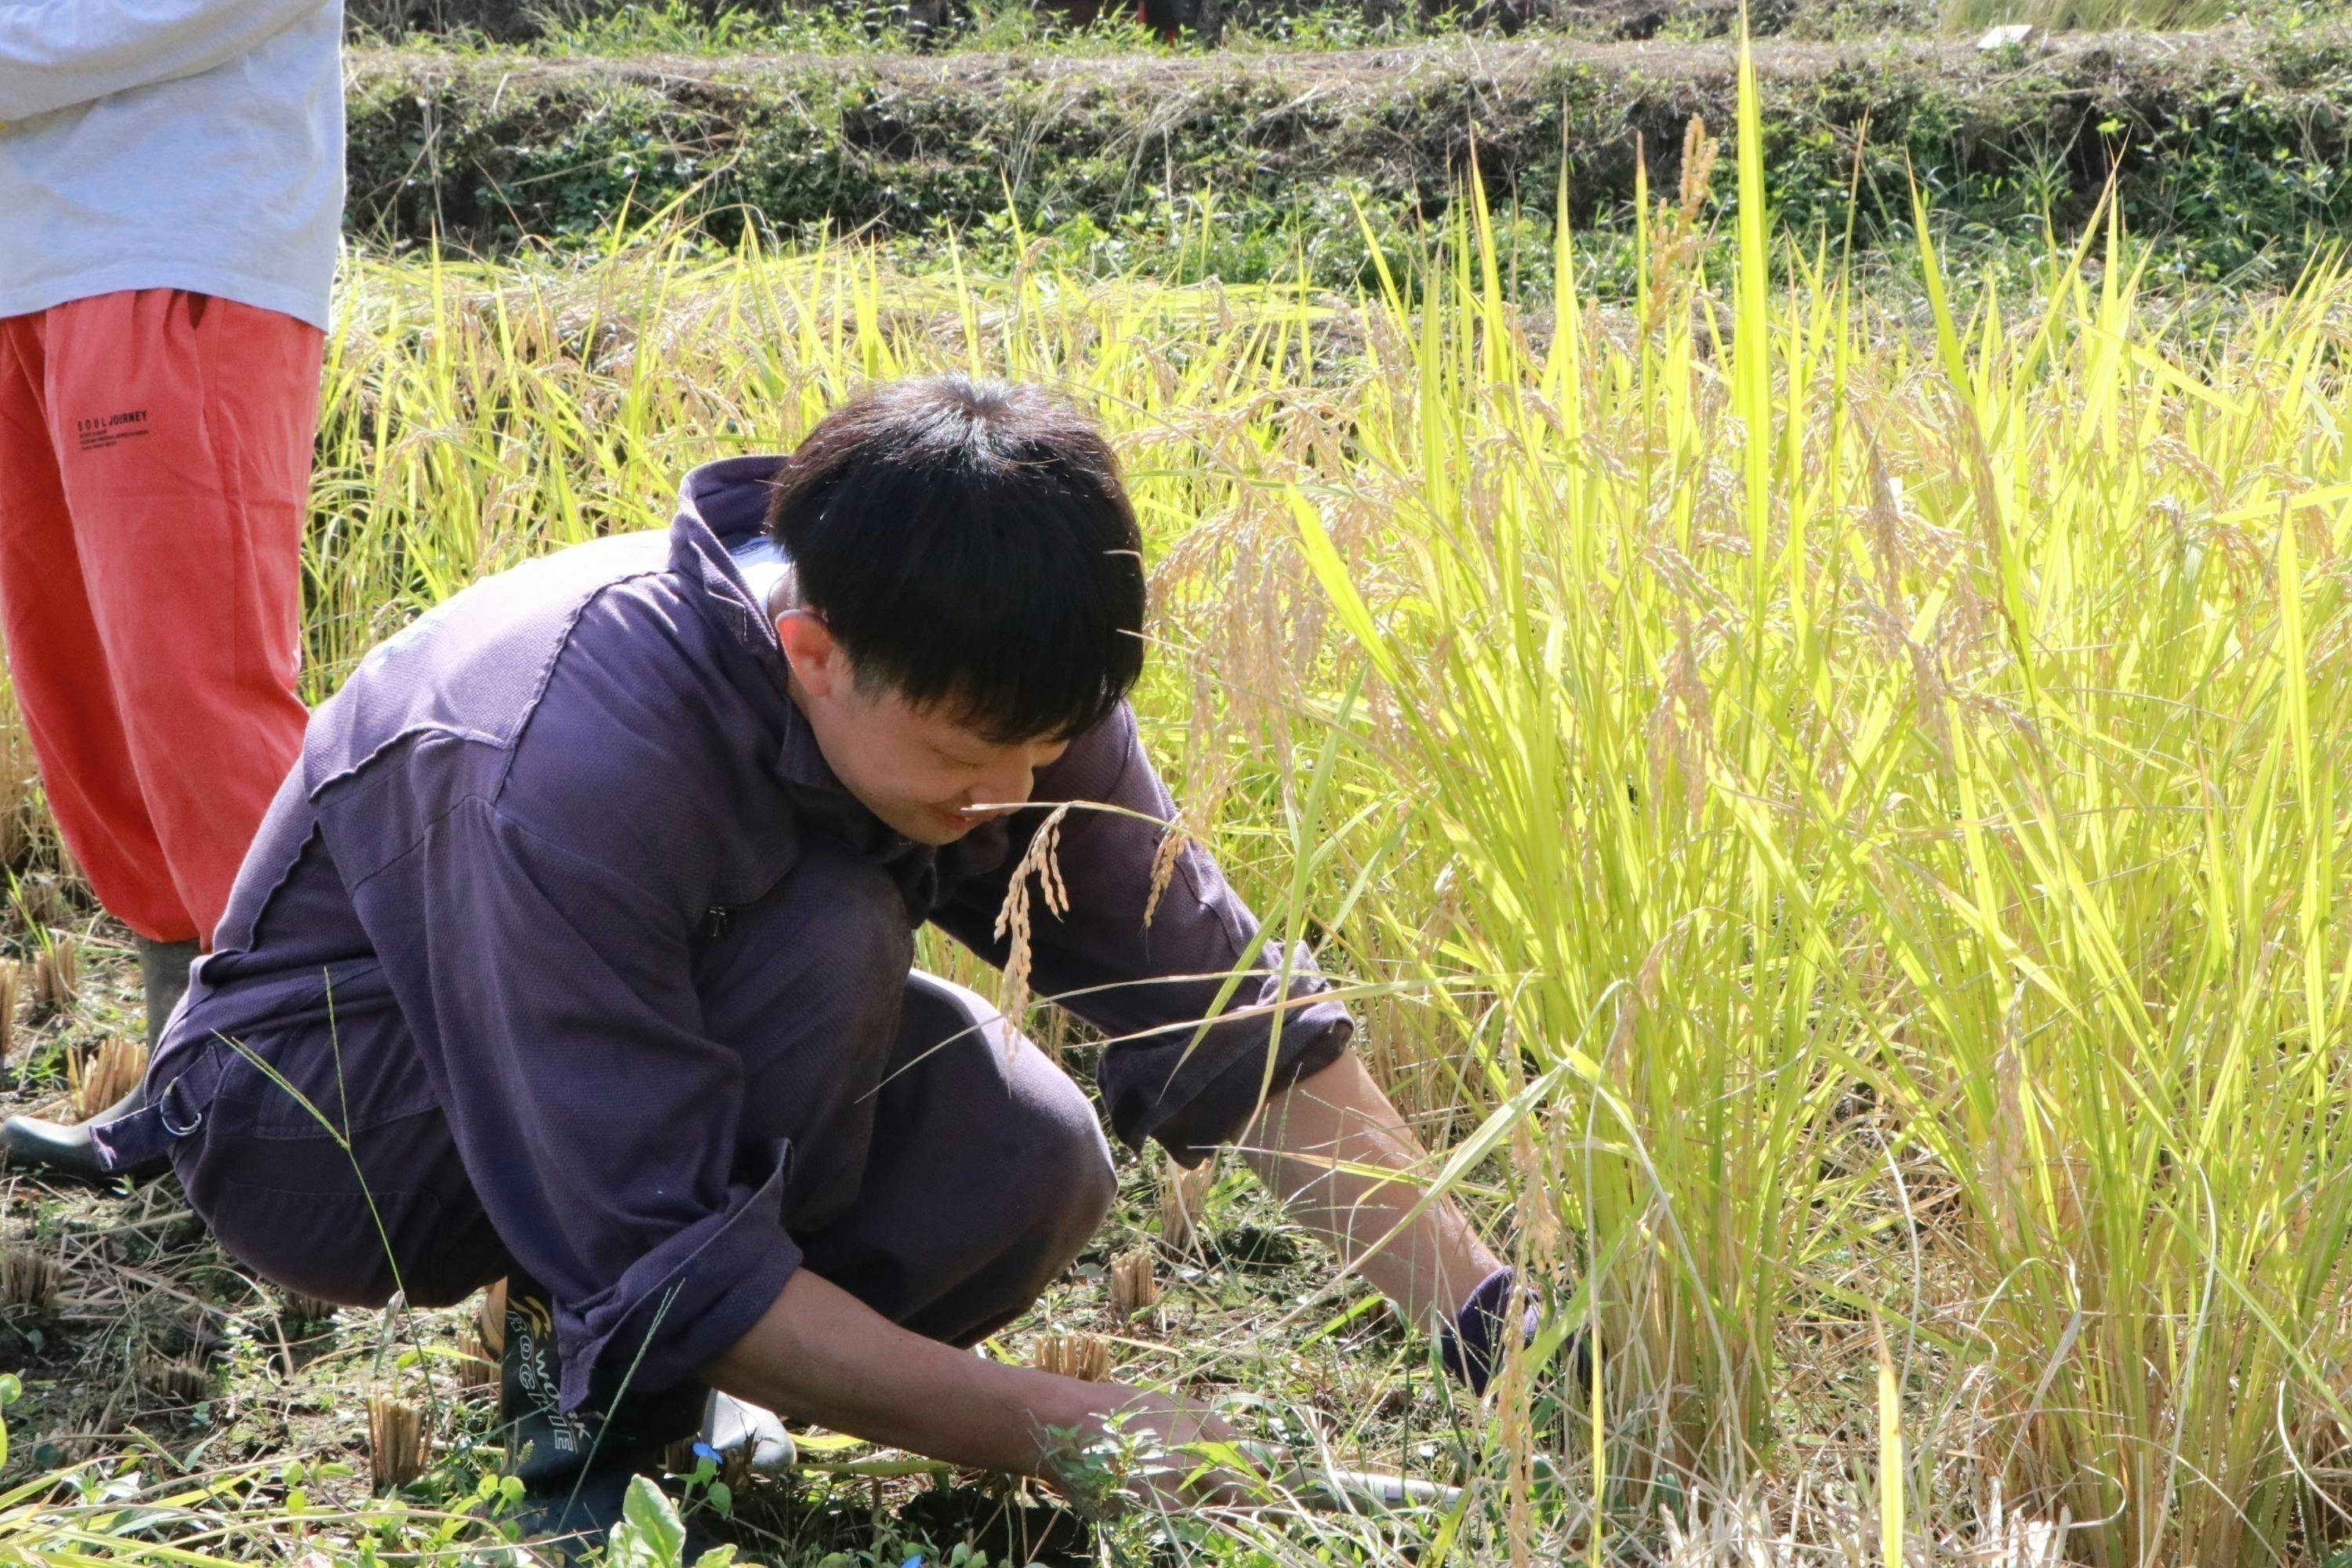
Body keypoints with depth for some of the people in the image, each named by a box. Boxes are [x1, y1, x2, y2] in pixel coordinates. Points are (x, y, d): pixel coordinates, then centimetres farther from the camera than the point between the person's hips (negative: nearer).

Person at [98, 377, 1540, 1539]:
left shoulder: (988, 687, -19)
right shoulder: (576, 758, -39)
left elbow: (1233, 1019, -14)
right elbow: (664, 1265, -36)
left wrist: (1487, 1312, -24)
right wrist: (1060, 1431, -37)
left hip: (651, 1036, 7)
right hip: (310, 1109, -7)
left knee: (1035, 1169, -20)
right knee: (832, 947, -32)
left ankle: (585, 1342, 3)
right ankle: (598, 1406, -13)